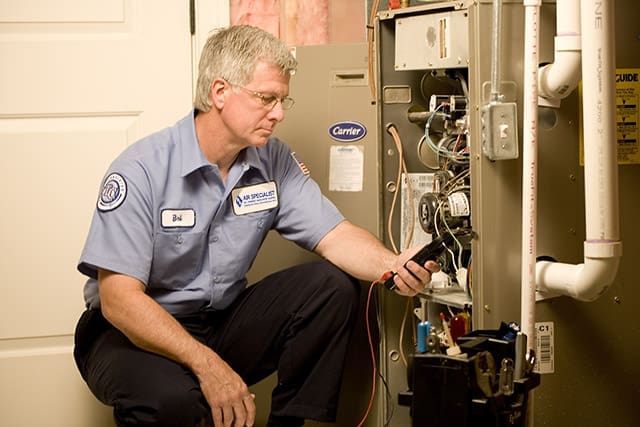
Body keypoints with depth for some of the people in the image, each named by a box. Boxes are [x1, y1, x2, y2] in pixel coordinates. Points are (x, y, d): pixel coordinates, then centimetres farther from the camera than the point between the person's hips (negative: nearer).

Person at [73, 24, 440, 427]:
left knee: (333, 287, -14)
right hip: (136, 333, -6)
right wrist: (207, 365, -33)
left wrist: (392, 266, -29)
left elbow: (335, 235, -7)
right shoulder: (142, 170, -19)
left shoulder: (274, 161, -1)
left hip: (224, 322, 6)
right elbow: (119, 299, -25)